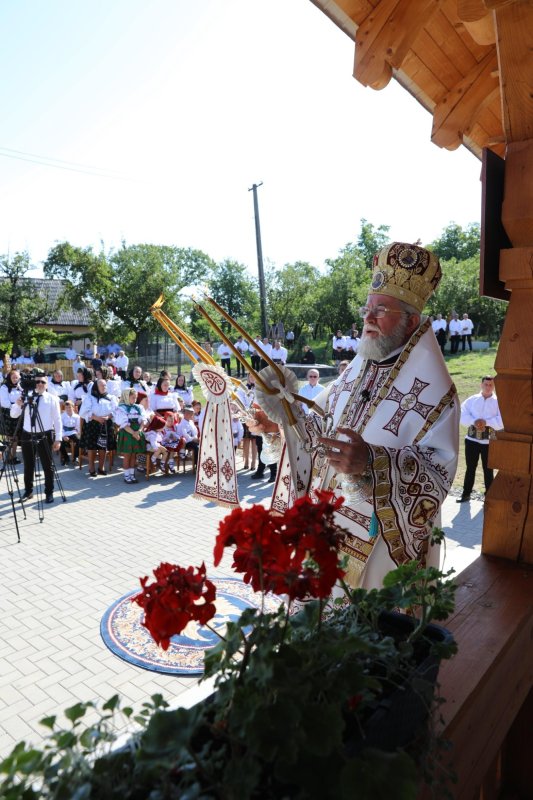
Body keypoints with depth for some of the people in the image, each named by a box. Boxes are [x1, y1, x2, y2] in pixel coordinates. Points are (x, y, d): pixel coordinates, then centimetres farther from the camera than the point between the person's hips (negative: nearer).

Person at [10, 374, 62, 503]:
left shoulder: (52, 399, -1)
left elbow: (57, 420, -2)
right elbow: (13, 415, 6)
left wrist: (58, 438, -7)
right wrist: (18, 405, -16)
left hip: (45, 436, -3)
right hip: (27, 435, 3)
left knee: (47, 466, 5)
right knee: (28, 466, 14)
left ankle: (49, 493, 17)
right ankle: (28, 491, 29)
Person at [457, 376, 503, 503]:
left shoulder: (499, 402, 1)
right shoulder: (472, 399, 6)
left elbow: (502, 421, -10)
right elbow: (461, 414, -5)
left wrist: (486, 422, -20)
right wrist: (474, 421, -20)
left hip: (489, 441, -2)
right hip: (471, 439, 2)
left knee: (488, 469, 8)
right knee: (470, 467, 10)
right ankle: (466, 494, 20)